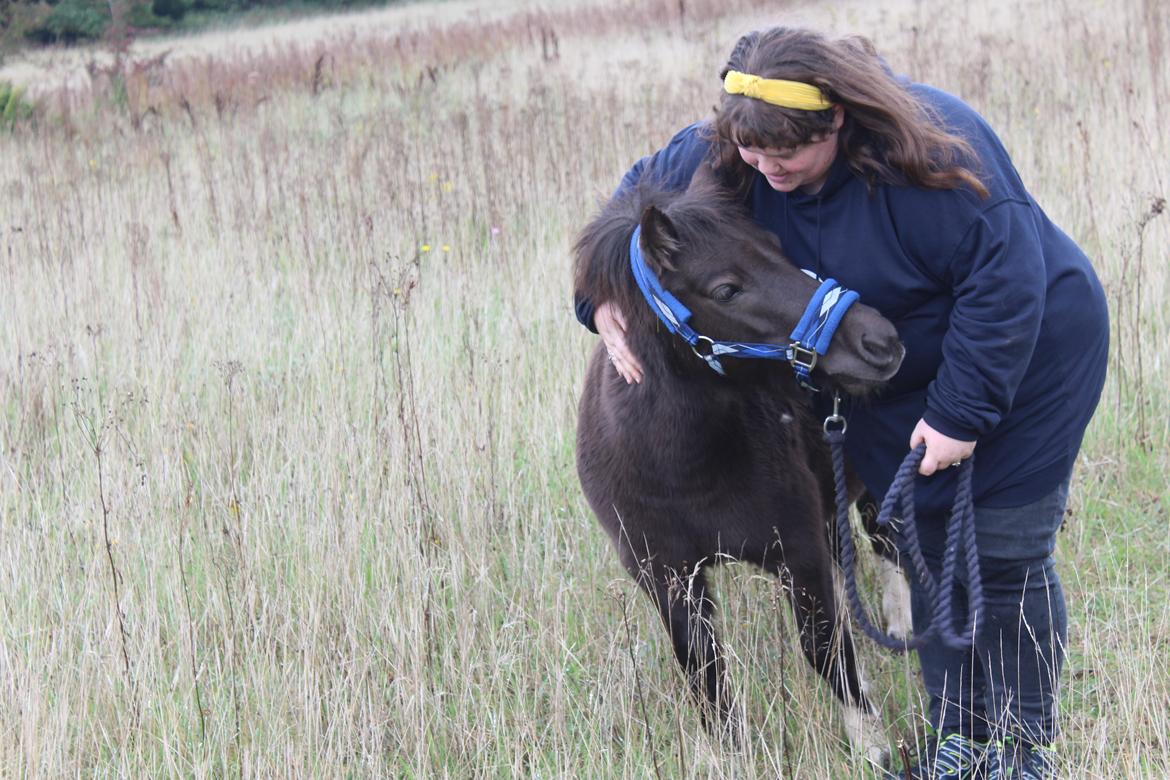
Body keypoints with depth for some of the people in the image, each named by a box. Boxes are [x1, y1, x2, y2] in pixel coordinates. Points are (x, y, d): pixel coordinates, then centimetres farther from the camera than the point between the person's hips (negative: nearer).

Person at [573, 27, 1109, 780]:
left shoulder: (928, 150, -33)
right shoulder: (725, 157, -15)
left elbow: (1003, 280, -29)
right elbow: (641, 194, 2)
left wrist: (962, 409, -27)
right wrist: (604, 299, -12)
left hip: (1025, 358, -6)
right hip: (898, 384, 6)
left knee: (1006, 556, -2)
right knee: (926, 551, 8)